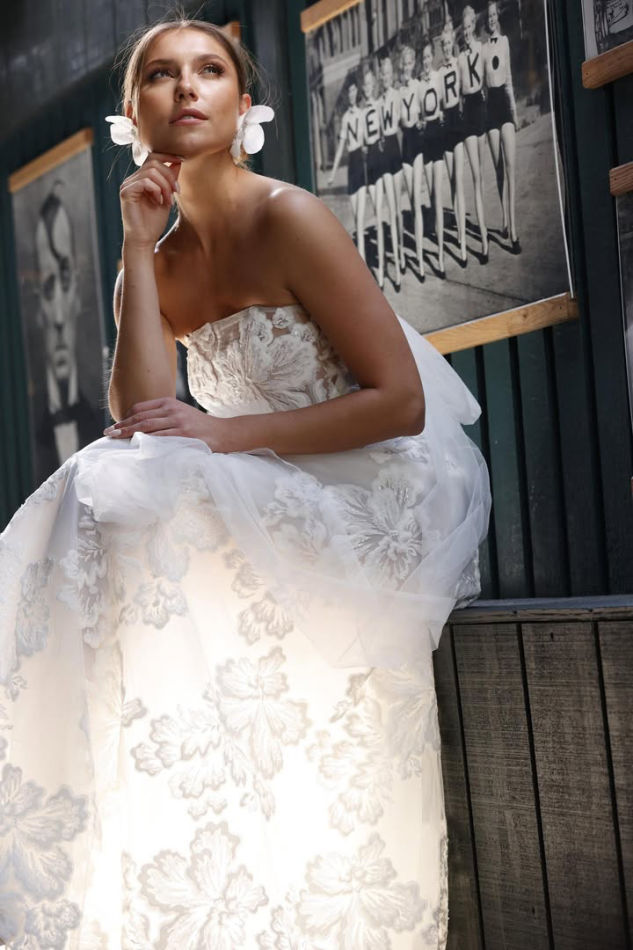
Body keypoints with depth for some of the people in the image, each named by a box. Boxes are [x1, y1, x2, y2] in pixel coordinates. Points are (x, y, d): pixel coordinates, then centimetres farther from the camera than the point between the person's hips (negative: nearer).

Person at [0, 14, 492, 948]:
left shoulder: (287, 220, -13)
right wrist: (137, 249, -11)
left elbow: (400, 402, -16)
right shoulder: (161, 263, 6)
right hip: (280, 502, 6)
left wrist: (226, 434, -19)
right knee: (104, 498, -18)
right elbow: (142, 416, -10)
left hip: (380, 502, -6)